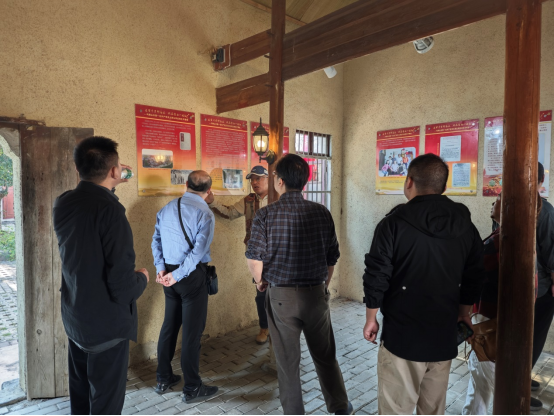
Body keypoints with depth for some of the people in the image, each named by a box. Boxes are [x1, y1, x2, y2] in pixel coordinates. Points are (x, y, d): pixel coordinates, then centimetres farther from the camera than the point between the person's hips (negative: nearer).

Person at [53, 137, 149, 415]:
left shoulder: (62, 204, -3)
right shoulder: (110, 209, -26)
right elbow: (122, 286, -28)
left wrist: (108, 188, 27)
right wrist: (142, 279, -5)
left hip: (74, 318, 8)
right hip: (107, 323, -7)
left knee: (79, 393, 24)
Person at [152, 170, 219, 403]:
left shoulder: (167, 208, 6)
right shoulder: (205, 214, -14)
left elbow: (156, 240, 6)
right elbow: (199, 251, -21)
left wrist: (161, 268, 2)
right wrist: (177, 275, -16)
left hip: (169, 271, 7)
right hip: (193, 275, -6)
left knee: (170, 325, 18)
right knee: (192, 330, 3)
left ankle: (163, 379, 31)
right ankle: (192, 389, 15)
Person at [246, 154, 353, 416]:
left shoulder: (266, 215, -12)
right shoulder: (322, 213, -4)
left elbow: (254, 258, -11)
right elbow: (332, 257, 2)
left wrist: (260, 282, 9)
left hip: (281, 296, -2)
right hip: (316, 294, 2)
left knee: (288, 361, 15)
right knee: (325, 355, 21)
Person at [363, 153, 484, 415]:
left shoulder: (394, 223, -13)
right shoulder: (466, 227, 2)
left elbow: (376, 278, -13)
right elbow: (474, 278, 9)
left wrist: (371, 319, 1)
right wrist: (463, 314, 23)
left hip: (401, 335, -5)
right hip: (444, 336, 5)